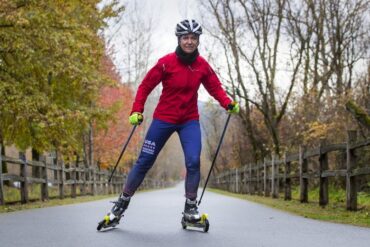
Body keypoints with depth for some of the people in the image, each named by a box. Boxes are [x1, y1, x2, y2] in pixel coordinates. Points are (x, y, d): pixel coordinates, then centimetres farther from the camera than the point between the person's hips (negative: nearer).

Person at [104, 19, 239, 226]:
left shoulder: (202, 65, -4)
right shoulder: (166, 62, -13)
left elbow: (215, 87, 4)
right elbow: (146, 86, -7)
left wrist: (228, 103, -14)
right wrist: (137, 110, -15)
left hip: (190, 121, 2)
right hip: (163, 119, -2)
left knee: (193, 161, -13)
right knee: (145, 161, 3)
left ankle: (191, 207, 3)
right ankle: (122, 203, 17)